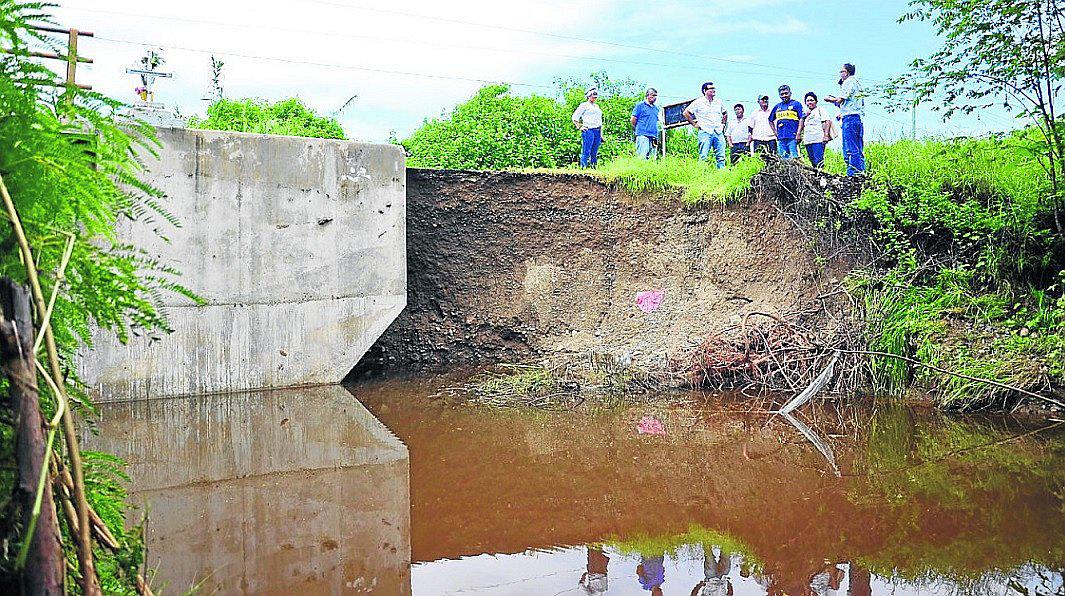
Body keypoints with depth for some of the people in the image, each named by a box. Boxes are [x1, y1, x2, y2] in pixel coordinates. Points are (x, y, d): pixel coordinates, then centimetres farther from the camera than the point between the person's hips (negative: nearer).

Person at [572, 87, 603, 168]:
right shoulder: (584, 105, 3)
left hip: (597, 131, 7)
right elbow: (575, 117, -1)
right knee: (586, 152, -9)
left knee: (594, 153, 4)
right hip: (588, 130, -6)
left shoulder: (597, 107, 23)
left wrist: (601, 134, 20)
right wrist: (580, 127, -7)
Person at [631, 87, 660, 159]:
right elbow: (633, 120, -1)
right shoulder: (640, 105, 2)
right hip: (643, 135, -7)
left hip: (653, 136, 7)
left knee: (652, 158, 3)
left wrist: (656, 136, 18)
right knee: (642, 157, -16)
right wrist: (639, 129, 9)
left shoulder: (656, 108, 21)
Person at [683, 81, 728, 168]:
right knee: (703, 157, -9)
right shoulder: (698, 102, 1)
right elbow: (686, 113, 3)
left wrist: (723, 124, 18)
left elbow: (725, 113, 31)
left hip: (718, 132, 4)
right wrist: (694, 124, 1)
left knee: (721, 157, -1)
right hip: (705, 132, -4)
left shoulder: (718, 102, 15)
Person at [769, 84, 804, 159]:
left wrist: (798, 134, -11)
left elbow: (802, 119, -2)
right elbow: (771, 120, 26)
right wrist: (775, 132, 14)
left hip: (792, 137, -5)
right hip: (781, 138, 5)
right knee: (782, 159, 5)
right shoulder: (777, 107, 18)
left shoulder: (796, 104, 4)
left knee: (794, 158, -10)